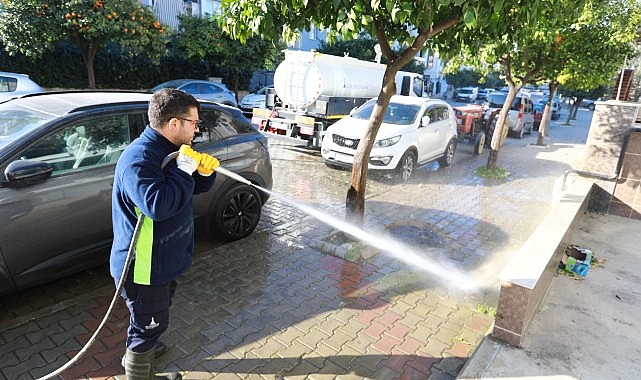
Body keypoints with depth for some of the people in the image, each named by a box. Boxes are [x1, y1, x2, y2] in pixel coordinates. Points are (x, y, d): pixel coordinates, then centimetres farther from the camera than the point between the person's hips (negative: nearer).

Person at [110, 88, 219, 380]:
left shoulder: (168, 151, 5)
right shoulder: (139, 158, -27)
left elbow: (196, 188, 11)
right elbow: (158, 205, -39)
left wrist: (205, 171, -10)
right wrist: (184, 170, -31)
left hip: (161, 258, 10)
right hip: (143, 265, -10)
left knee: (153, 317, 30)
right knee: (150, 322, 9)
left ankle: (140, 350, 54)